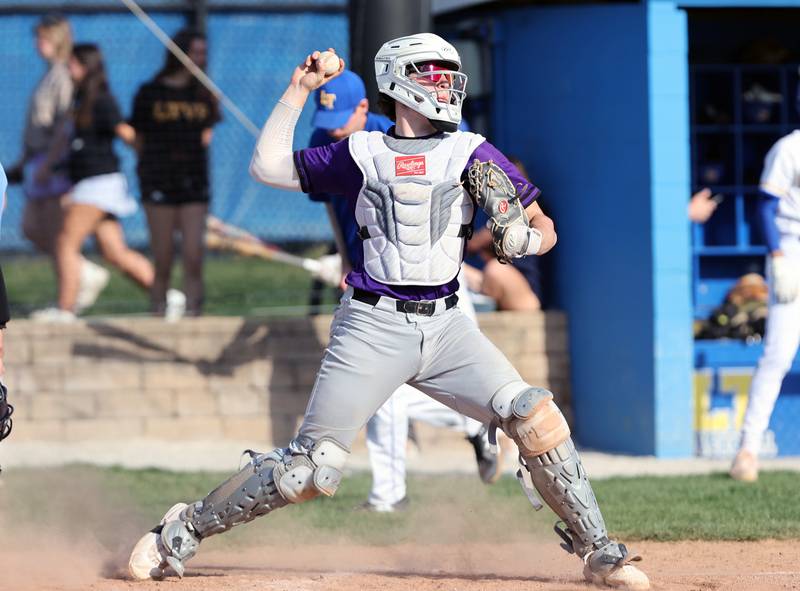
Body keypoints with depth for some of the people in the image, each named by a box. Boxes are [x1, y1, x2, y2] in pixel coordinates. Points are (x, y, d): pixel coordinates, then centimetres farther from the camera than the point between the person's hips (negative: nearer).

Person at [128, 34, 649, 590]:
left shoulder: (473, 154, 8)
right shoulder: (360, 154, 7)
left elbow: (544, 229, 10)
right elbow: (269, 167, 7)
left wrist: (525, 239, -12)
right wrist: (299, 91, 5)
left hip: (445, 324, 2)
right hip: (373, 324, -2)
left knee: (535, 417, -15)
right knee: (311, 469, -8)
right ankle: (183, 532, 9)